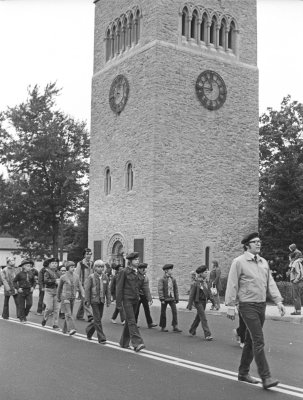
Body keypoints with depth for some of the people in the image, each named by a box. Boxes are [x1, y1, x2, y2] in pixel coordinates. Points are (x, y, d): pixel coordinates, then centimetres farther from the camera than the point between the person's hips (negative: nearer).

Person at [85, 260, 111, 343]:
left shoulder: (105, 277, 6)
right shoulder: (91, 277, -5)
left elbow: (107, 290, 8)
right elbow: (87, 289, -6)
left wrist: (108, 300, 4)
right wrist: (87, 301, -10)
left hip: (101, 301, 5)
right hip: (94, 300, -5)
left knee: (98, 318, 11)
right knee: (97, 319, -5)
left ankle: (89, 331, 35)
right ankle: (101, 338, -1)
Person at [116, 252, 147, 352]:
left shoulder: (138, 272, 10)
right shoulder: (124, 271, -7)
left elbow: (143, 286, 15)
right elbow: (119, 287, -7)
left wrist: (149, 297, 5)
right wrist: (119, 302, -9)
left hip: (135, 299, 6)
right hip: (127, 299, -6)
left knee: (129, 321, 13)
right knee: (132, 321, -12)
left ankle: (124, 343, 23)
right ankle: (137, 343, -17)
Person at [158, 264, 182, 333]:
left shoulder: (173, 279, 8)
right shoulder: (162, 280, -6)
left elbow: (176, 289, 11)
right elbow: (160, 290, -10)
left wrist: (177, 298, 8)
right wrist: (162, 299, -16)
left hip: (172, 298, 4)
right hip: (165, 298, -4)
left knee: (174, 311, -8)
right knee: (163, 313, 5)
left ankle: (175, 327, -4)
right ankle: (163, 327, 17)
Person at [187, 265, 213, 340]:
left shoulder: (205, 282, 6)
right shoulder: (195, 283, -15)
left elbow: (208, 292, 12)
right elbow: (191, 295, -11)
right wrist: (190, 305, -10)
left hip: (204, 302, 7)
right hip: (198, 302, -7)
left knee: (198, 317, 19)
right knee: (204, 318, -10)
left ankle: (192, 330, 37)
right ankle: (207, 335, -10)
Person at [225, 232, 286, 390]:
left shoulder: (264, 262, 12)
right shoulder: (239, 262, -8)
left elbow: (270, 283, 11)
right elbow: (232, 285, -9)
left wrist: (278, 301, 2)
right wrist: (231, 306, -13)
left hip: (261, 305, 7)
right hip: (247, 306, -7)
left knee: (251, 340, 14)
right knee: (258, 341, -12)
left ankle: (243, 373, 25)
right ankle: (266, 378, -10)